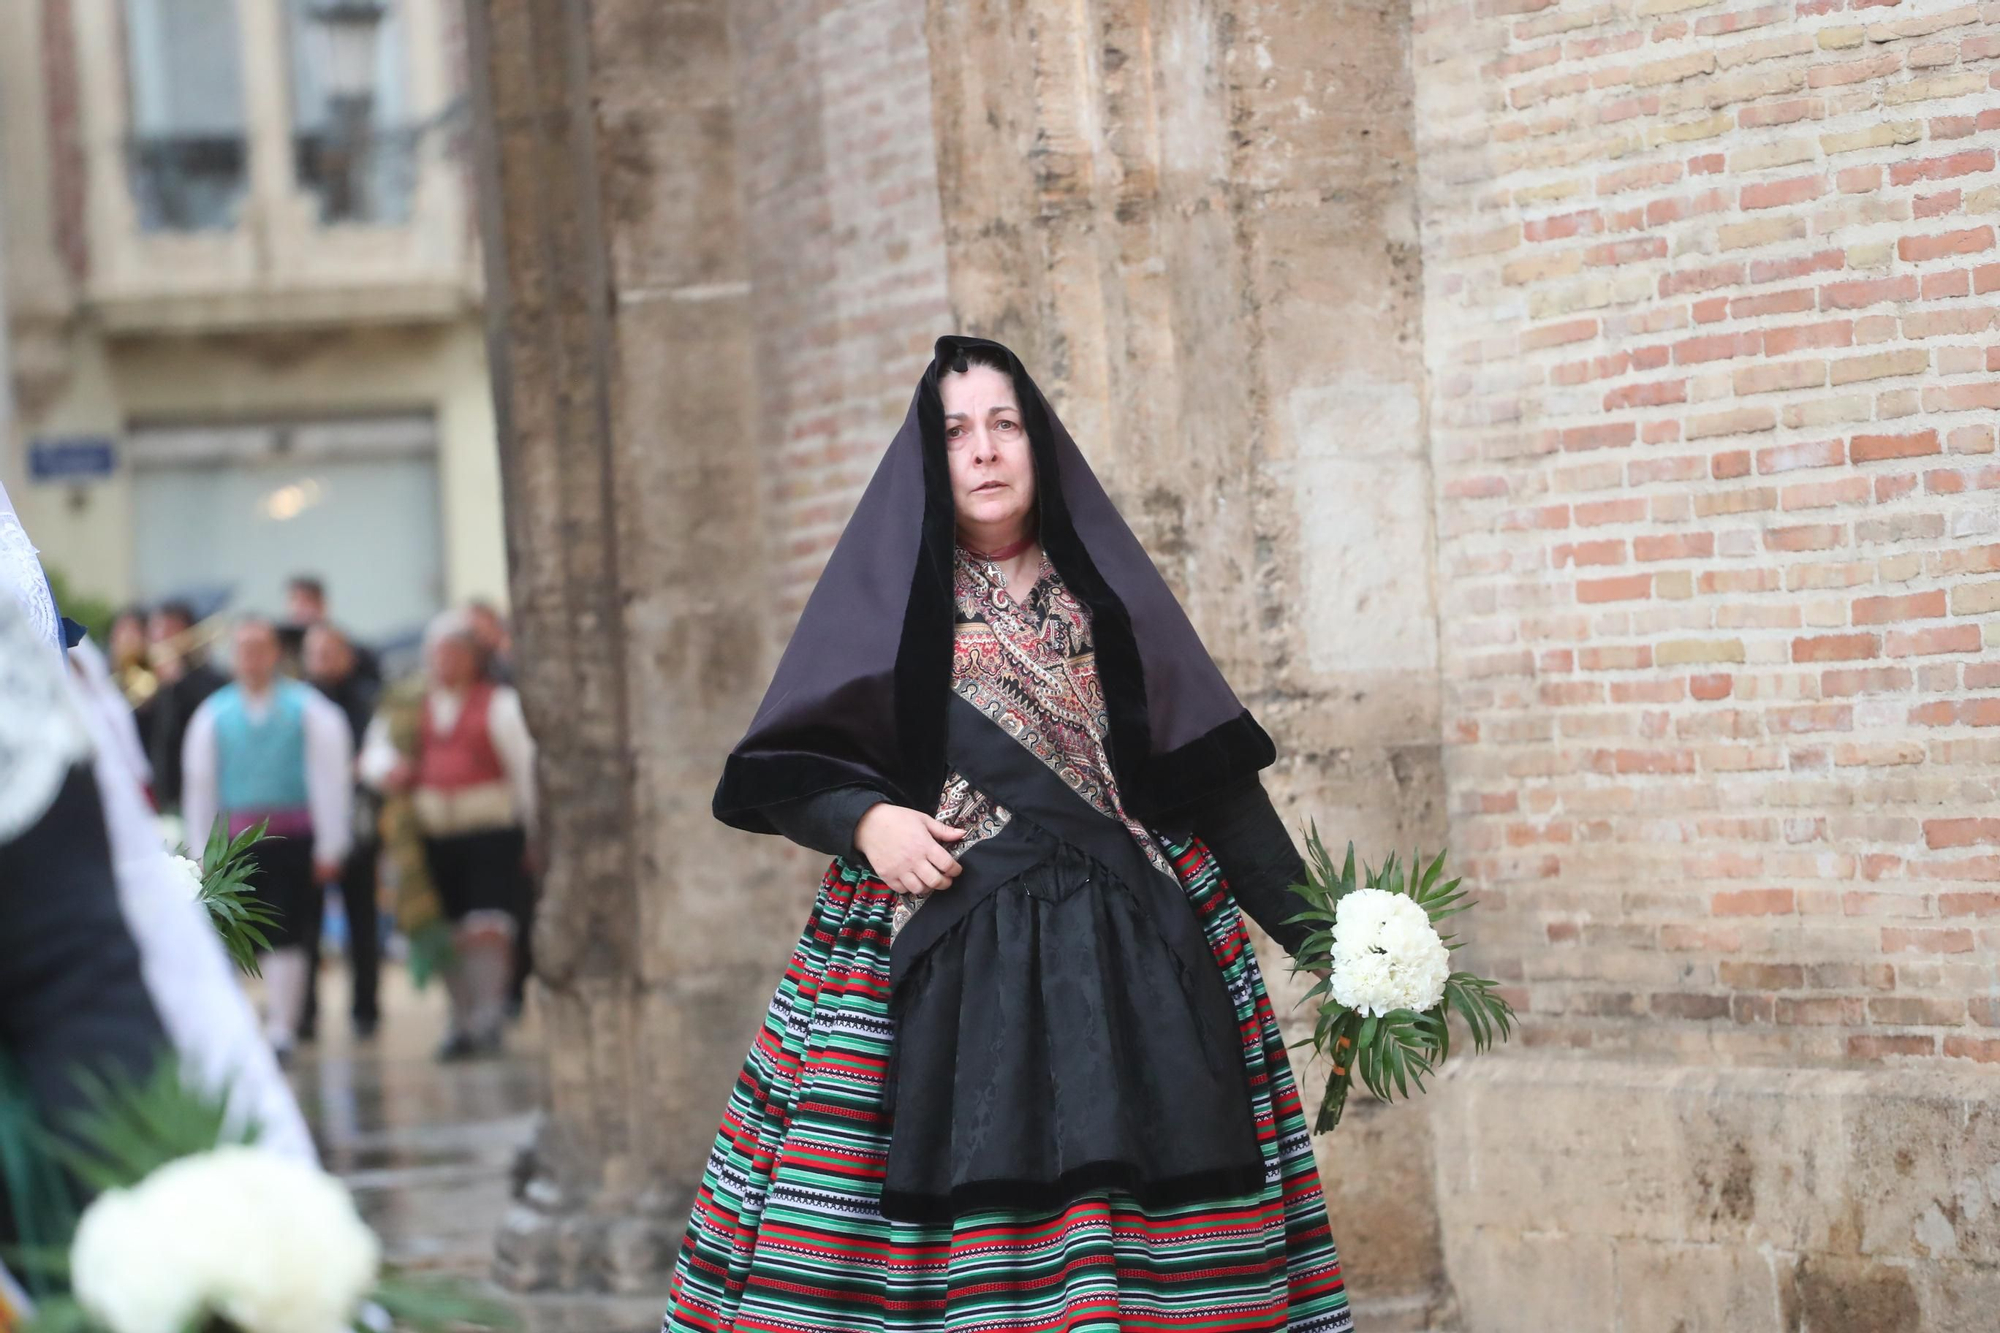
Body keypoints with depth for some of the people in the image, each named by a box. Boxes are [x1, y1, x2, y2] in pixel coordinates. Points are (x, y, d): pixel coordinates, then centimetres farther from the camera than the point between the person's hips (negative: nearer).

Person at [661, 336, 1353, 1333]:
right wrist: (865, 819, -12)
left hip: (1123, 956, 2)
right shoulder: (885, 595, 8)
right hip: (943, 963, -2)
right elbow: (785, 769, 8)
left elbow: (1209, 773, 11)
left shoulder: (1105, 589, 13)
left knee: (1125, 1235, -8)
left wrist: (1318, 931, 4)